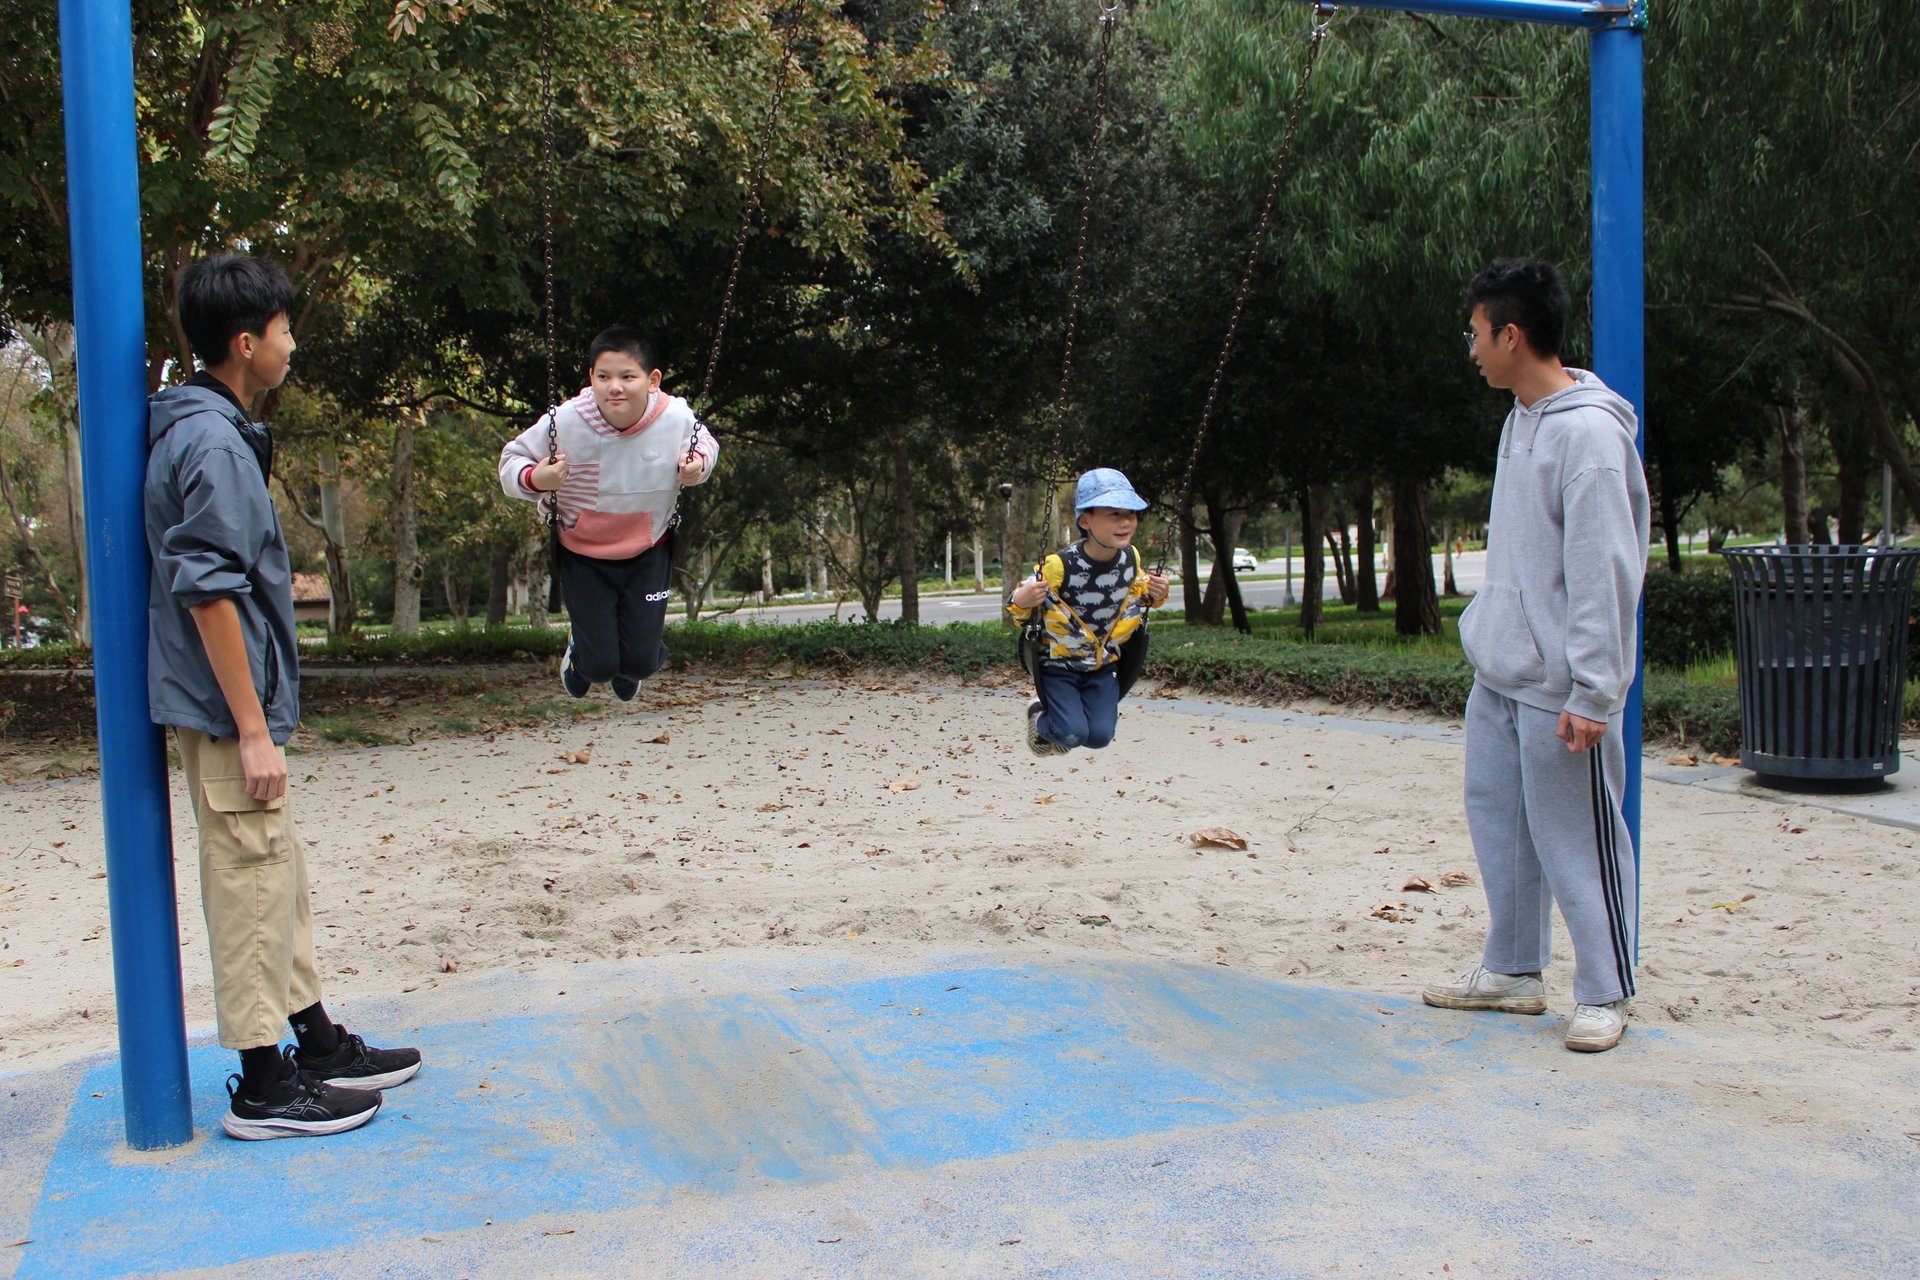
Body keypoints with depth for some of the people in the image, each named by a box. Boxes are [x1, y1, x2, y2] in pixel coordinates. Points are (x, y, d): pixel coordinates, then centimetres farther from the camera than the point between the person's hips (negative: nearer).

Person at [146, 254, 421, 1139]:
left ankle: (318, 1046, 29)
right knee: (252, 886, -2)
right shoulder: (213, 443, -18)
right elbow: (209, 593, -23)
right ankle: (263, 1088, 9)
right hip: (228, 708, -10)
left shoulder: (205, 430, 14)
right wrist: (251, 729, -21)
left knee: (279, 878, 17)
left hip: (234, 701, 10)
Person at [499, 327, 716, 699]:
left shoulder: (677, 418, -20)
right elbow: (512, 459, -9)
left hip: (649, 552, 1)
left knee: (641, 661, 2)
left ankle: (628, 665, 43)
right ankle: (580, 647, 39)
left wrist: (699, 465, -17)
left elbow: (704, 442, 5)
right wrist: (534, 479, -31)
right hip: (583, 555, -1)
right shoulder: (565, 422, -25)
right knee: (599, 666, -1)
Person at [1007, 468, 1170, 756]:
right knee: (1073, 735, -16)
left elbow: (1138, 596, 13)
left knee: (1099, 736, -7)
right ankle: (1041, 717, 19)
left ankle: (1062, 728, 28)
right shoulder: (1060, 565, -26)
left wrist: (1155, 596, -8)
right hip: (1058, 665, -4)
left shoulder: (1131, 558, -9)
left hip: (1103, 665, 4)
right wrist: (1020, 601, -37)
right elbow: (1020, 607, -15)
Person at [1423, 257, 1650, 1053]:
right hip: (1498, 673, 9)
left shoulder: (1588, 432, -18)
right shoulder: (1522, 417, 12)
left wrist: (1591, 691, -21)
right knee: (1499, 822, 15)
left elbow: (1603, 572, -20)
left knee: (1576, 839, 1)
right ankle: (1511, 971, 27)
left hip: (1558, 684, -9)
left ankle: (1604, 993, 14)